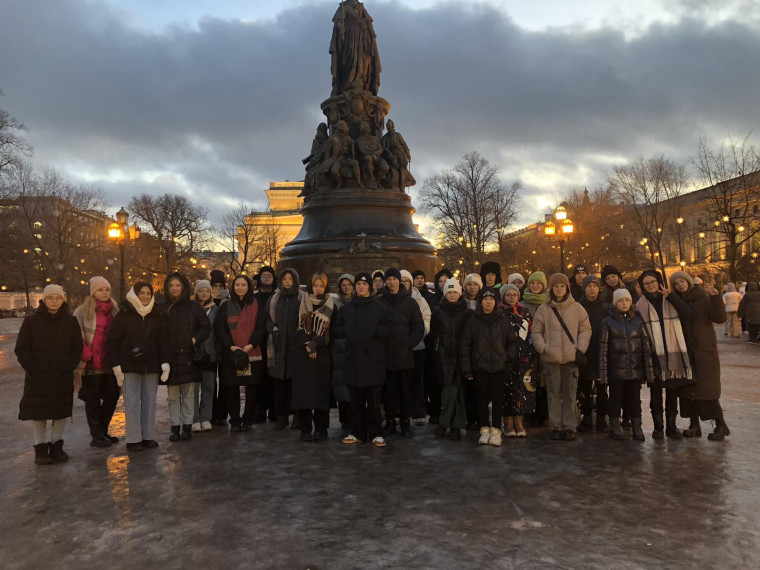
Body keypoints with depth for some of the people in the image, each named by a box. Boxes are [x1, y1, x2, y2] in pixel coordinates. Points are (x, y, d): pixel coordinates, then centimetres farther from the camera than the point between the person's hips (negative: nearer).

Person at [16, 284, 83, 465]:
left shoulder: (70, 321, 3)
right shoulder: (31, 321, -1)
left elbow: (77, 348, 6)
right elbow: (21, 349, 0)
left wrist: (70, 366, -6)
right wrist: (32, 368, -9)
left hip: (63, 377, 2)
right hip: (38, 377, -1)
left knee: (62, 411, 6)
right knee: (39, 412, 3)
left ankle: (56, 445, 20)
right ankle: (40, 448, 15)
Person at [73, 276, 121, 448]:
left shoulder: (114, 310, 10)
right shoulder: (83, 311, -3)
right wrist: (86, 355, -15)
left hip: (110, 363, 5)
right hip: (91, 364, -5)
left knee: (112, 396, 8)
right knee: (93, 399, 4)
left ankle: (103, 431, 24)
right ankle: (96, 436, 13)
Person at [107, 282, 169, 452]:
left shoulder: (156, 316, 9)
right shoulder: (124, 314, -1)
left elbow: (162, 341, 8)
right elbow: (113, 341, -3)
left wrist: (165, 363, -4)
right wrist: (116, 366, -9)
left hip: (151, 366, 3)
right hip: (130, 365, -3)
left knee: (149, 402, 6)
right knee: (132, 402, -2)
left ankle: (148, 436, 15)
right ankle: (133, 439, 5)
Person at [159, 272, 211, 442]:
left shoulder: (193, 307, 5)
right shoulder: (162, 309, 7)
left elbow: (206, 327, 5)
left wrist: (195, 339, -10)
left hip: (188, 356, -1)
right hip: (169, 357, 1)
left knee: (188, 394, 3)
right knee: (173, 396, 5)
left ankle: (187, 426, 10)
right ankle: (175, 427, 12)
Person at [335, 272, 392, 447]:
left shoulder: (379, 307, 2)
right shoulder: (346, 308, 13)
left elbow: (389, 328, -1)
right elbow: (337, 330, 14)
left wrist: (373, 330, -14)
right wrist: (347, 331, -5)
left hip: (373, 360, -3)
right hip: (352, 359, 3)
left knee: (374, 401, 0)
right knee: (355, 400, 10)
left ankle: (376, 433, 11)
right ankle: (356, 432, 20)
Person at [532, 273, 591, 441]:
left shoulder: (577, 308, 3)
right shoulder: (543, 309, 4)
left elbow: (585, 329, 8)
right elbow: (536, 331, 9)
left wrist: (580, 348, -3)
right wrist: (542, 348, -5)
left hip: (571, 357, 0)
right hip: (551, 358, 0)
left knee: (570, 393, 3)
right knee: (553, 393, 5)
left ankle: (569, 426, 12)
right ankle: (556, 426, 14)